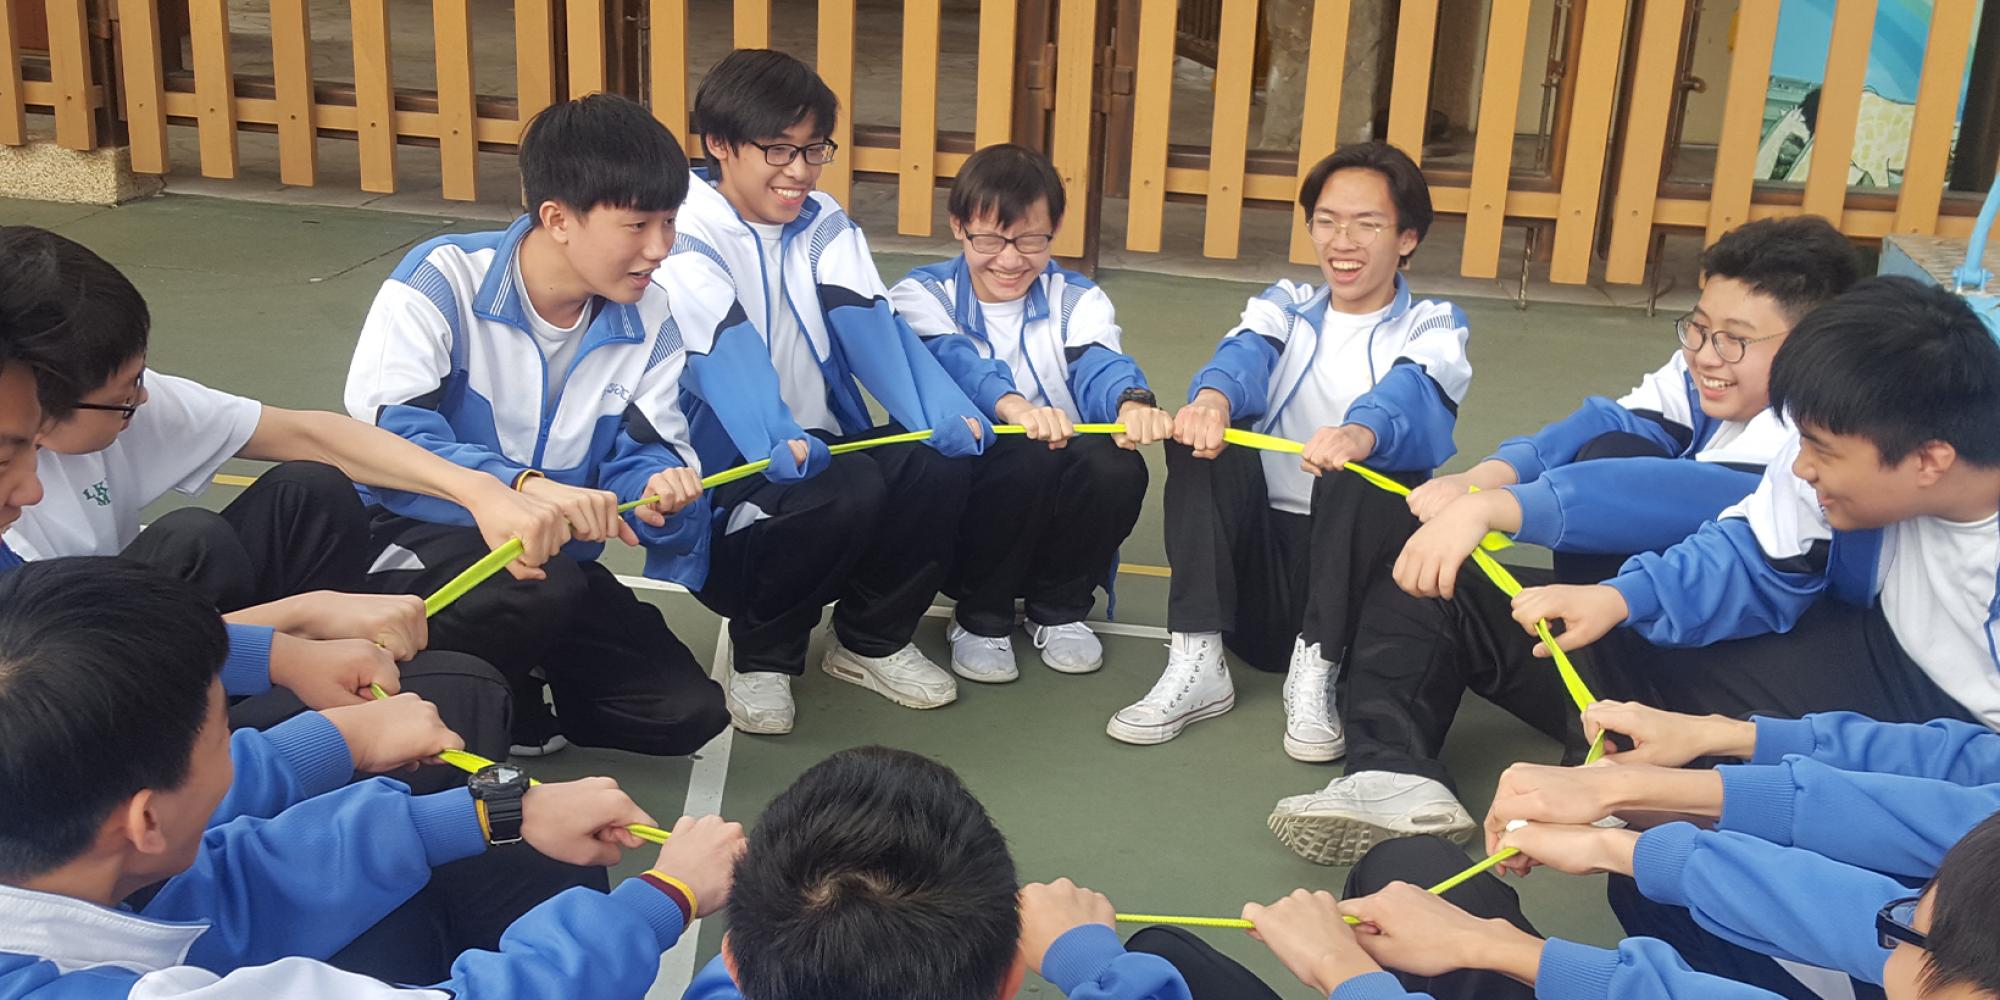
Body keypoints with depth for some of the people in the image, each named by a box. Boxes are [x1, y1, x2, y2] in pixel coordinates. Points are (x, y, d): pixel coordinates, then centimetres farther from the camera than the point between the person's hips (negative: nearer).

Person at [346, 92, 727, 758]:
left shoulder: (647, 322, -1)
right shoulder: (443, 279, -18)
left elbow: (645, 452, -4)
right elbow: (385, 436, -29)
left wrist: (657, 489, -31)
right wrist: (521, 485, -45)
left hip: (554, 560, 6)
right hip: (416, 539, -5)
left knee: (688, 714, -8)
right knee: (541, 588, -39)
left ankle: (513, 687, 15)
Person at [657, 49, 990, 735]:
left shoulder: (823, 225, 6)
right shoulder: (686, 239, -12)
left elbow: (873, 328, -10)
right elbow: (727, 356, -30)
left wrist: (946, 415, -29)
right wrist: (779, 444, -50)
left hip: (826, 444, 6)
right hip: (732, 471, -5)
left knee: (943, 461, -22)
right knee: (850, 490, -34)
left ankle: (872, 641, 3)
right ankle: (763, 654, -5)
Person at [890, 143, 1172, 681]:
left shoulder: (1075, 301, 6)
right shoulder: (920, 297, -2)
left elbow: (1098, 364, -16)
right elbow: (953, 362, -25)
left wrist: (1131, 402, -43)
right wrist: (1013, 405, -48)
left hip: (1057, 509, 3)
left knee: (1117, 464, -29)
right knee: (1028, 456, -34)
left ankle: (1059, 608, -1)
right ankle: (981, 617, -9)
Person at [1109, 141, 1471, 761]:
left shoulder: (1432, 328, 7)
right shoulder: (1284, 307, 16)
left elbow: (1412, 397, -18)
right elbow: (1245, 356, -10)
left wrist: (1360, 434, -44)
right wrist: (1214, 397, -36)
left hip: (1358, 562, -3)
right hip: (1262, 554, 3)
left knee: (1361, 475, -31)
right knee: (1204, 437, -21)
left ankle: (1316, 670, -21)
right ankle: (1196, 662, -24)